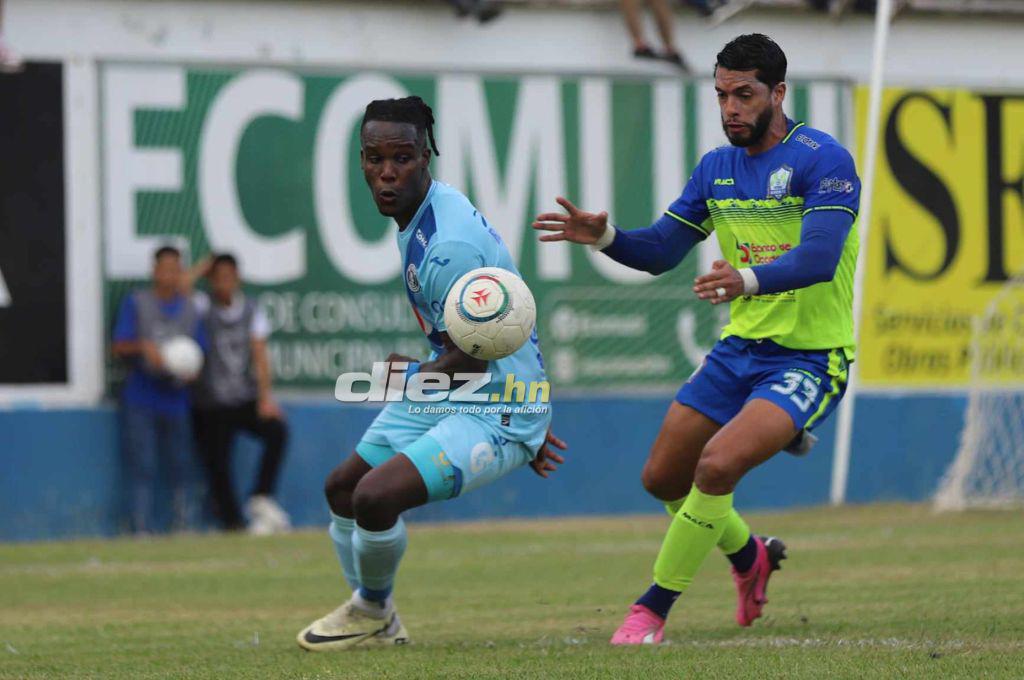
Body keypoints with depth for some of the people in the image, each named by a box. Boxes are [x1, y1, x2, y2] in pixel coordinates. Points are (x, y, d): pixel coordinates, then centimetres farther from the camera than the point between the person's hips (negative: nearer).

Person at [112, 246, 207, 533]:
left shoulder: (190, 309, 11)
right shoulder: (136, 303, 3)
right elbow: (118, 347, -2)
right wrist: (143, 347, -21)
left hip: (176, 399, 3)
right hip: (141, 399, -3)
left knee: (182, 467, 3)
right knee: (142, 467, -5)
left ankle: (184, 528, 9)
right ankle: (142, 529, -4)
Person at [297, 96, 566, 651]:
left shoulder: (450, 247, -28)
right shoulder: (420, 215, 5)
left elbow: (468, 364, -24)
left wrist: (406, 375, -4)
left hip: (492, 412, -11)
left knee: (376, 497, -25)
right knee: (341, 487, 20)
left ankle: (372, 612, 6)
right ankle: (375, 624, 38)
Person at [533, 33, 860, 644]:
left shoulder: (824, 160, -15)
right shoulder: (717, 168, 7)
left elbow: (819, 257, -29)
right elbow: (660, 251, 9)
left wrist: (748, 280, -47)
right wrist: (604, 236, -12)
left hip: (810, 359, -8)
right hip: (740, 349, 8)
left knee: (718, 465, -26)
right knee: (663, 478, 10)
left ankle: (653, 610, -10)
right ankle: (751, 556, 39)